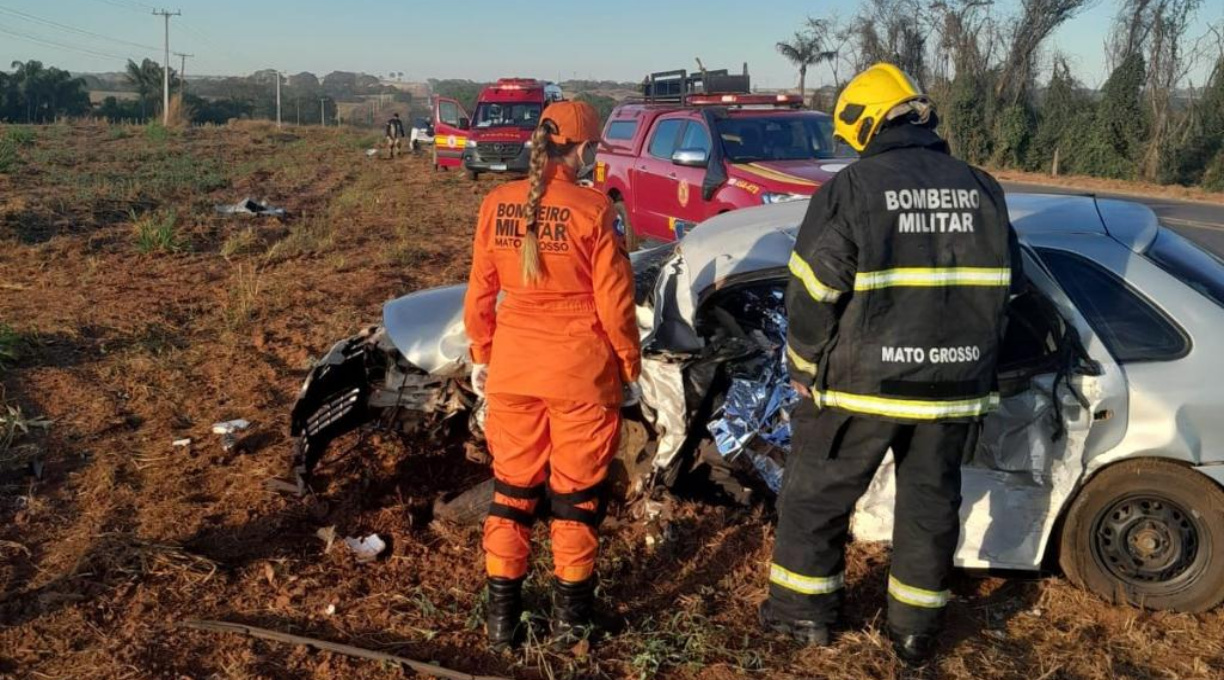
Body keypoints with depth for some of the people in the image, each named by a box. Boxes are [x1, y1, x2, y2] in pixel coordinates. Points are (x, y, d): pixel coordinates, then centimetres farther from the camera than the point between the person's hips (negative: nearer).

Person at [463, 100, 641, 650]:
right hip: (580, 369, -3)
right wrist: (630, 368, 2)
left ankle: (503, 612, 23)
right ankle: (570, 612, 23)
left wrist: (481, 356, 16)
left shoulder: (497, 204, -2)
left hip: (513, 365, 4)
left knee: (512, 485, 15)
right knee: (576, 490, 11)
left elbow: (480, 292, 4)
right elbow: (614, 301, -10)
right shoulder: (592, 209, -14)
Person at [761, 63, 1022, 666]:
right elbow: (1004, 288, 12)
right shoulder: (981, 188, 6)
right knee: (930, 500, 17)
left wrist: (804, 369, 2)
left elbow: (813, 293, -11)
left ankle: (804, 610, 25)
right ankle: (915, 630, 27)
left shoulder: (851, 189, -10)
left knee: (817, 492, 13)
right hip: (954, 385, 5)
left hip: (863, 382, -4)